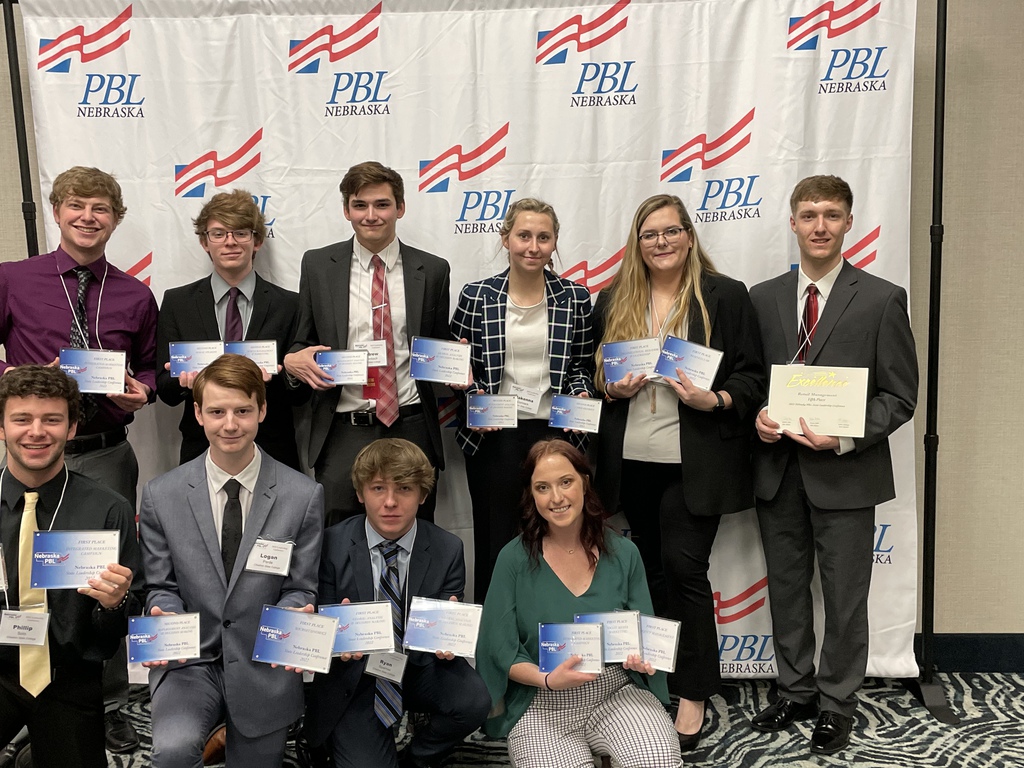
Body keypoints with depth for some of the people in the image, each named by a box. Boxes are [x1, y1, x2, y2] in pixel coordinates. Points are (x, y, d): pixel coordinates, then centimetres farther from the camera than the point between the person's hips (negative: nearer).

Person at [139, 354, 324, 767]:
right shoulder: (160, 495, -4)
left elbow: (300, 590, -3)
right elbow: (161, 587, 2)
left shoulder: (304, 496, -7)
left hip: (264, 665, 1)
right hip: (190, 660, 0)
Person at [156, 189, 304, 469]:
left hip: (272, 453, 0)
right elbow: (164, 389, 2)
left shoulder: (288, 305, 1)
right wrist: (185, 380, -21)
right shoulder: (177, 303, 5)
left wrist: (272, 378, -22)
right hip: (200, 449, 1)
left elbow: (301, 392, -1)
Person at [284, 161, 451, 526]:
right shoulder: (318, 265, 6)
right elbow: (303, 343, 12)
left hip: (410, 429, 1)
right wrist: (292, 360, -10)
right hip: (342, 431, 0)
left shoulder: (432, 270, 6)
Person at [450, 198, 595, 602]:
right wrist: (473, 400, -9)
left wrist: (581, 397, -7)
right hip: (493, 437, -1)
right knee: (494, 544, 8)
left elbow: (583, 364, 11)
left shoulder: (575, 298, 3)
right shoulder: (476, 296, 0)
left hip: (555, 433, 1)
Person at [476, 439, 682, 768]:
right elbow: (501, 652, -5)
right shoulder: (515, 559, -6)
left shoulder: (623, 553, 0)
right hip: (542, 706, -1)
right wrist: (549, 680, -22)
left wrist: (640, 657, -16)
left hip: (618, 693, 1)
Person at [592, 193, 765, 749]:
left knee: (685, 570, -4)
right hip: (632, 459, 4)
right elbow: (594, 371, 15)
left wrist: (715, 400, -18)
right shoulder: (613, 300, 9)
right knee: (653, 571, 14)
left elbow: (751, 374, -1)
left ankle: (693, 696, 10)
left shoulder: (725, 296, 0)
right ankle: (657, 678, 28)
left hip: (694, 461, -4)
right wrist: (613, 389, -5)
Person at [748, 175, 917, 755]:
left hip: (845, 473, -3)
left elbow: (901, 396, -5)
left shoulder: (882, 300, -5)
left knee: (845, 597, 8)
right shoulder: (763, 298, 6)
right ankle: (796, 692, 33)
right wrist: (755, 417, -10)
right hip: (777, 468, 4)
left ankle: (837, 706, 26)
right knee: (787, 590, 16)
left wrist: (844, 438, -19)